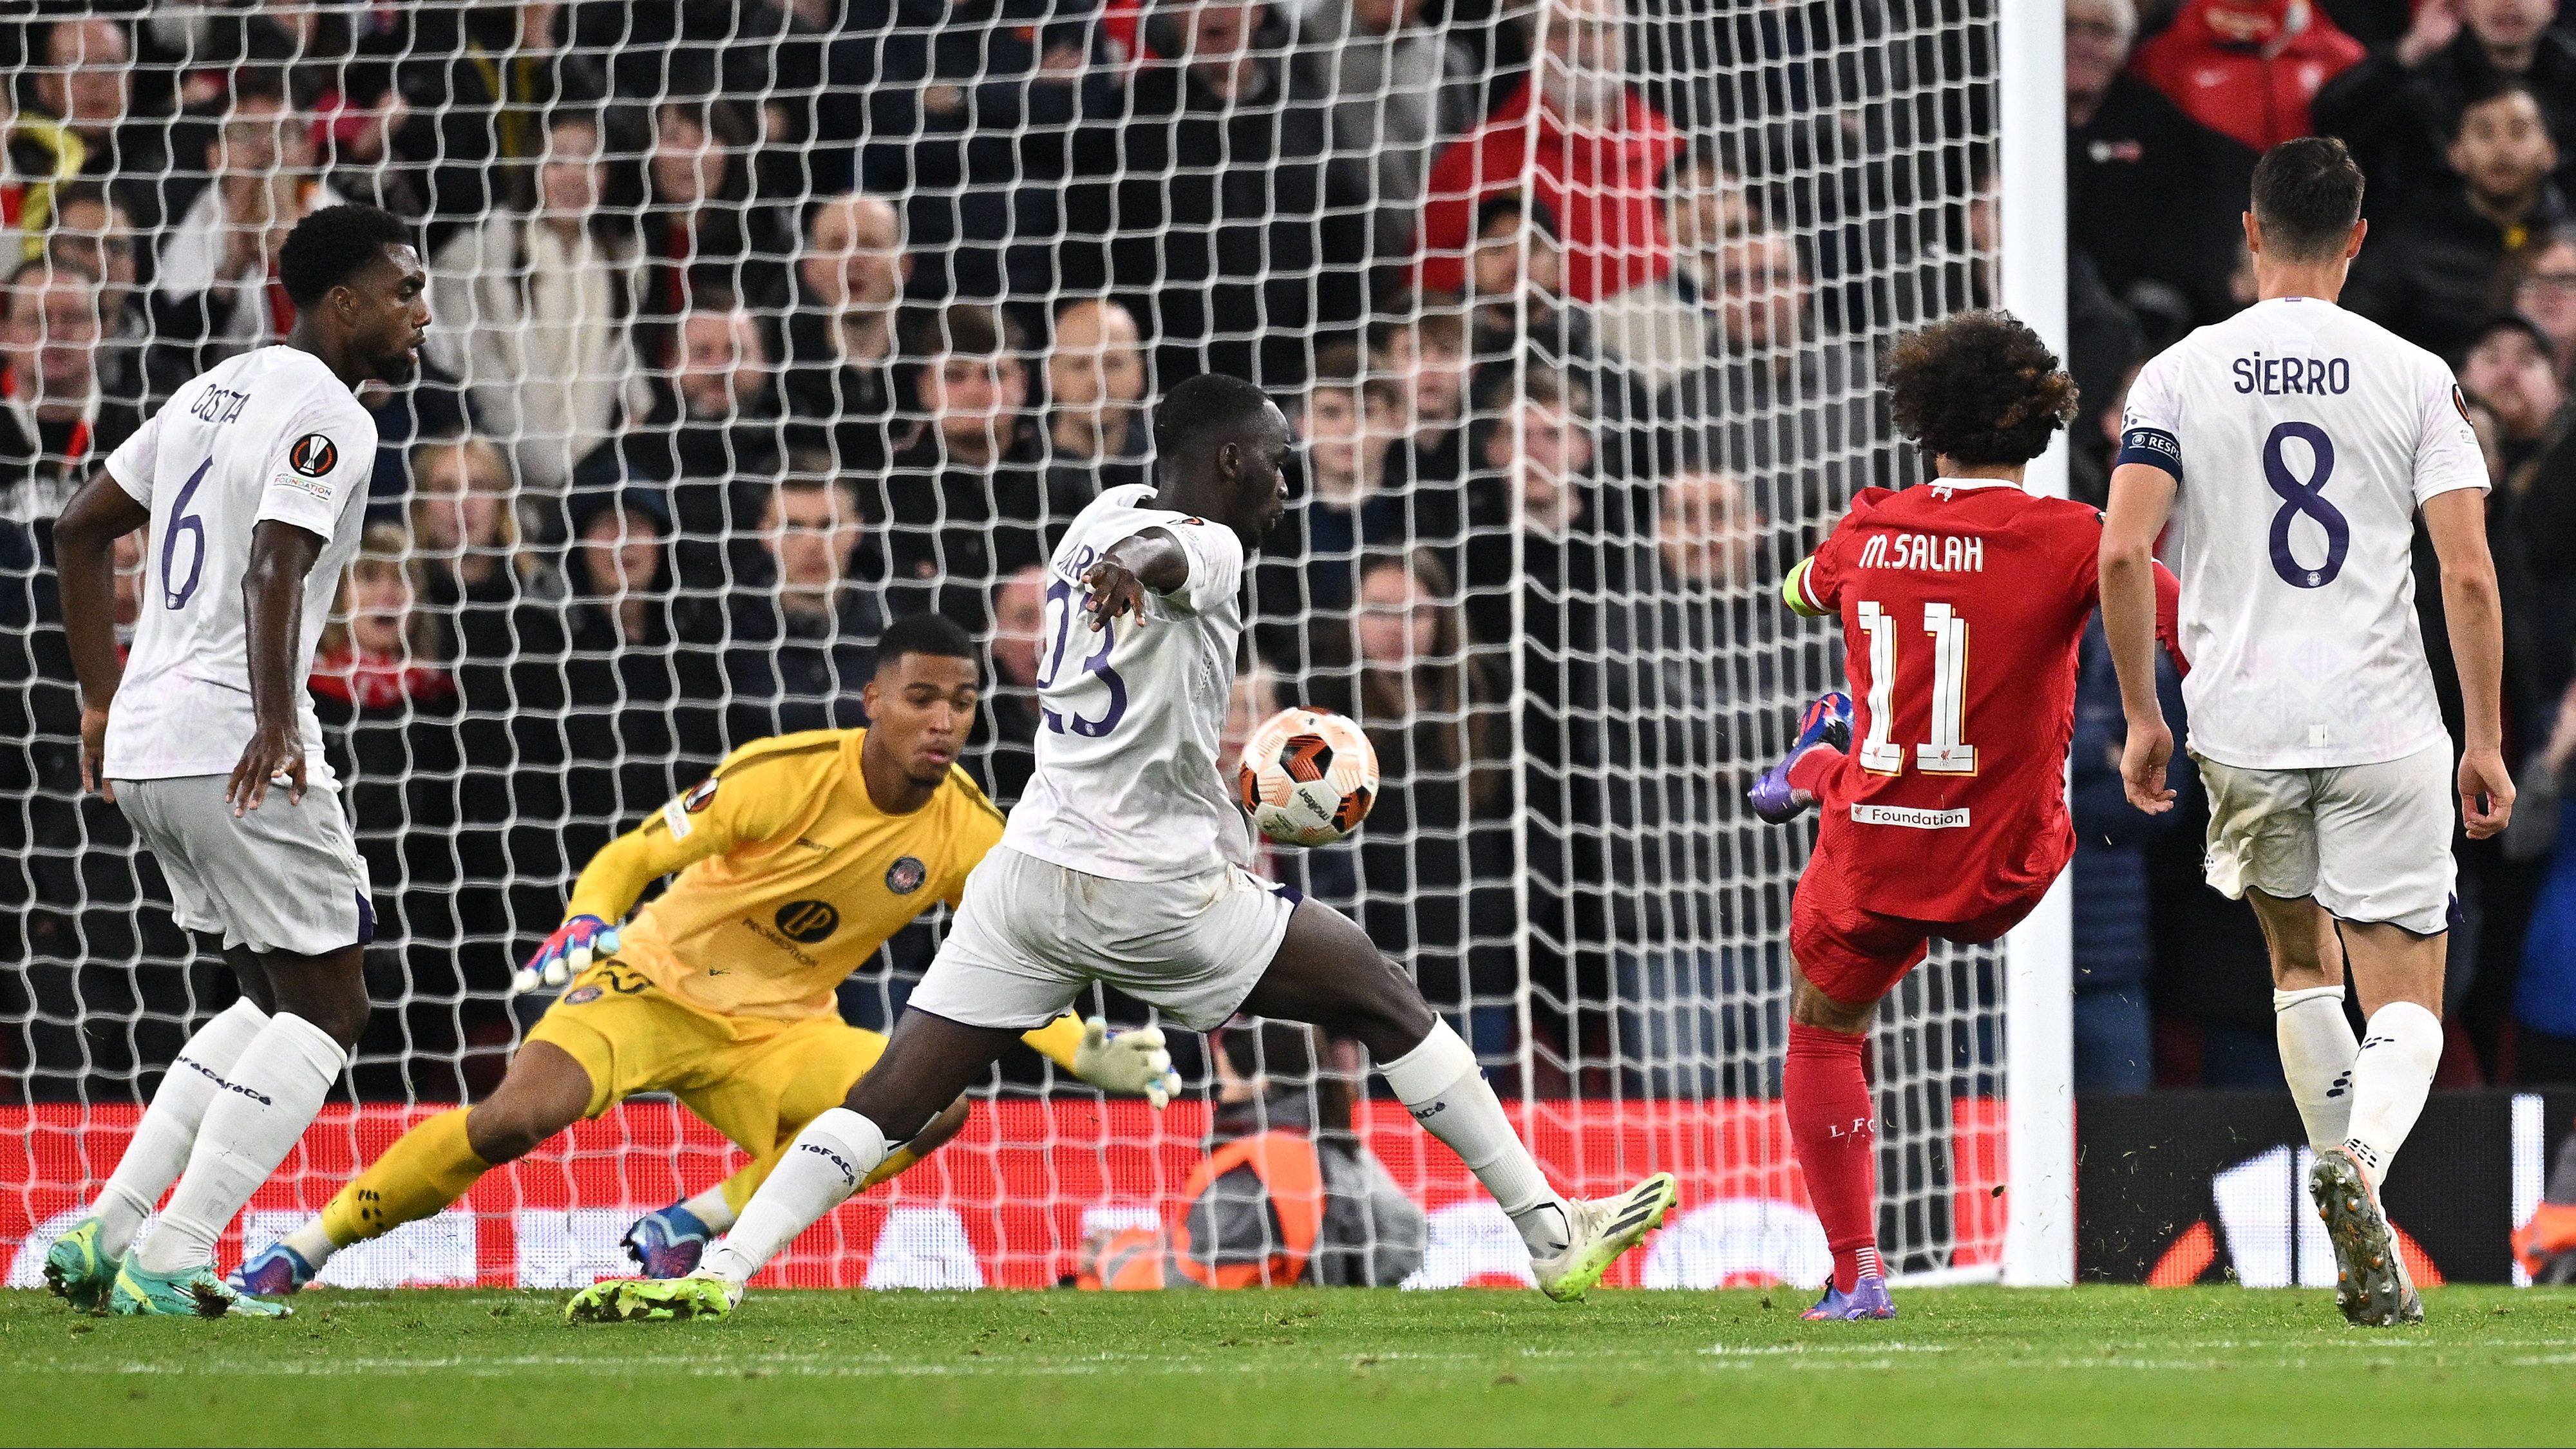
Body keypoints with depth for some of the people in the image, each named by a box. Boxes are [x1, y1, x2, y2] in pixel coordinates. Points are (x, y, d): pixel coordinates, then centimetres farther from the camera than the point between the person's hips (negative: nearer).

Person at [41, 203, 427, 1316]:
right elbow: (275, 568, -25)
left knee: (279, 1001, 19)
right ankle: (168, 1262, -11)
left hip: (141, 751, 9)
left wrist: (103, 704, 28)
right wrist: (277, 722, -35)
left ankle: (104, 1233, 10)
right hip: (232, 747, -9)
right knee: (327, 1006, -2)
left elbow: (82, 528, 25)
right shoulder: (324, 415, -9)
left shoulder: (221, 390, 19)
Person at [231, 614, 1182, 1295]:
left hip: (778, 1031, 4)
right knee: (519, 1117, -30)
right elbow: (629, 860, -12)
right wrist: (583, 927, -32)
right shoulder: (783, 777, -19)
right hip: (657, 985, -4)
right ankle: (301, 1251, -15)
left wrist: (1090, 1054, -13)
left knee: (937, 1106, -23)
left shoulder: (967, 834, -8)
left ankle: (693, 1224, -10)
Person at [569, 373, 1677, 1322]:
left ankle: (722, 1267, -18)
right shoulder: (1208, 549, -9)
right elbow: (1158, 551, -33)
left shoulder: (1108, 516, 15)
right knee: (1385, 1002, 8)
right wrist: (1131, 567, -56)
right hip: (1152, 891, -7)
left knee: (890, 1103, 0)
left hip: (1028, 873, 7)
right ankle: (1554, 1236, 10)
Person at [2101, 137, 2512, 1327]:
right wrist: (2486, 741, 1)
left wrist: (2141, 716, 3)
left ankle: (2362, 1243, 21)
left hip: (2241, 726, 2)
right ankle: (2361, 1163, -29)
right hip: (2386, 729, -2)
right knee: (2408, 1002, 2)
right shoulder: (2414, 378, -1)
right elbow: (2469, 572, -6)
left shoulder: (2179, 375, 0)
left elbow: (2121, 553, -7)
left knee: (2300, 957, 23)